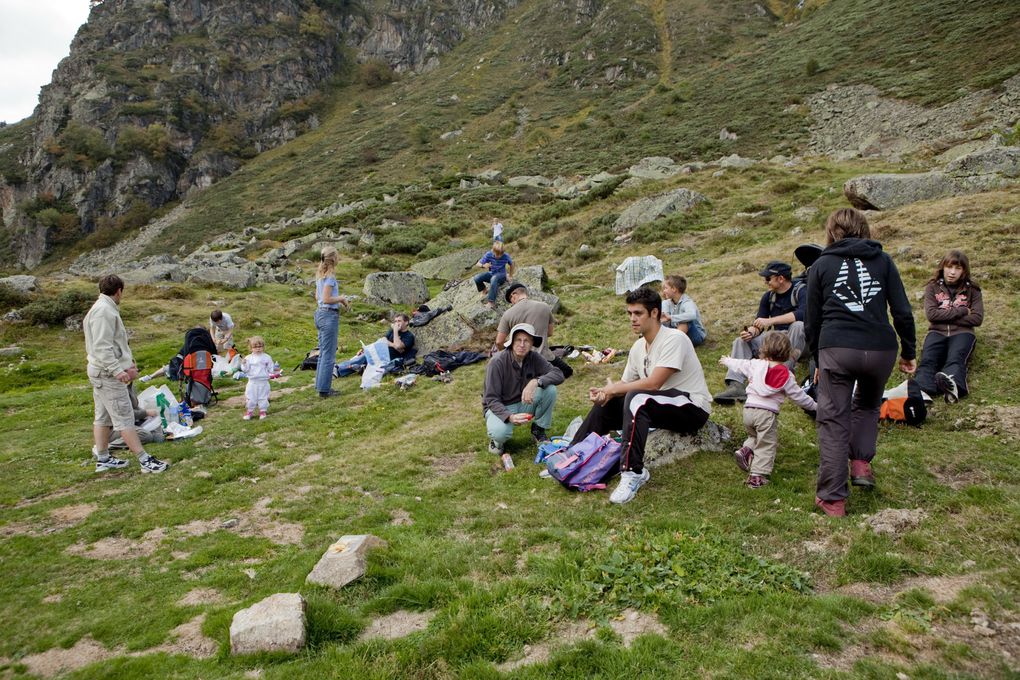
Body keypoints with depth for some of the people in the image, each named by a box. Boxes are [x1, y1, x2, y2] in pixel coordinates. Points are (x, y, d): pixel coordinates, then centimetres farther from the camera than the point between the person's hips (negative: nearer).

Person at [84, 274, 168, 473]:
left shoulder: (107, 309, 15)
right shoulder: (104, 311, -18)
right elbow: (102, 347, -24)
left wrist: (128, 362, 17)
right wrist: (117, 370, -28)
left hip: (103, 373, 11)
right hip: (107, 374, -11)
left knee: (103, 417, 16)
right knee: (125, 418, -8)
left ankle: (102, 459, 25)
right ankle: (144, 460, -7)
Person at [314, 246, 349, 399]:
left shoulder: (320, 274, 12)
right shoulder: (330, 276, -15)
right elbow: (326, 299, -21)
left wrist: (339, 299, 15)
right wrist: (341, 298, -6)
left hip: (320, 313, 10)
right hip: (329, 315, -10)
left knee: (323, 353, 16)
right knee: (329, 354, -3)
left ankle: (320, 385, 23)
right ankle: (324, 390, 1)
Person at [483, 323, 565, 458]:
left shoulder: (534, 358, -10)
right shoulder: (497, 362, -23)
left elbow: (558, 374, -18)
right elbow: (491, 399, -22)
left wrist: (536, 381, -37)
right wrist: (509, 417, -41)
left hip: (523, 403, 4)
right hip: (499, 407, -4)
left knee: (550, 389, -21)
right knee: (501, 432, -38)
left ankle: (538, 430, 0)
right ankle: (497, 438, 2)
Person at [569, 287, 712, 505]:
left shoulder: (674, 339, -18)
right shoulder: (638, 347, 8)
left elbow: (653, 383, -26)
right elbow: (626, 383, 8)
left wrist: (613, 389, -16)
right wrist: (604, 392, -14)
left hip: (694, 408, -9)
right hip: (663, 409, 9)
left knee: (637, 398, -33)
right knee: (606, 404, 1)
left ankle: (633, 471, -33)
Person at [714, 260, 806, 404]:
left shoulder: (800, 291, -11)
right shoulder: (768, 297, 7)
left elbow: (803, 314, -31)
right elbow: (759, 324, 4)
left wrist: (770, 321, -30)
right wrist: (751, 332, -20)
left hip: (797, 340, -6)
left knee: (798, 325, -36)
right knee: (740, 342, -9)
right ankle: (735, 386, -28)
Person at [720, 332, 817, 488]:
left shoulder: (755, 365, 4)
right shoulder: (786, 376, -1)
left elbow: (740, 365, 22)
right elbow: (798, 396, 4)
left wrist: (727, 361, 43)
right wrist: (814, 406, 19)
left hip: (748, 409, 4)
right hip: (767, 413, -4)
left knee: (754, 436, 28)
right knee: (766, 445, 4)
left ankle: (746, 450, 1)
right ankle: (757, 476, -1)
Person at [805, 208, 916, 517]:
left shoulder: (821, 265, 11)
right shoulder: (882, 260, 13)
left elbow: (812, 321, 13)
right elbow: (903, 312, 8)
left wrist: (817, 360, 23)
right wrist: (908, 352, 18)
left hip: (836, 349, -2)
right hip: (881, 349, 2)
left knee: (833, 422, 4)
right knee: (868, 404, 29)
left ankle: (832, 499, 5)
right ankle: (861, 462, 15)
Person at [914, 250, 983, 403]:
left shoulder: (972, 290, 12)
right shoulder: (933, 287, 11)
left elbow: (977, 318, 0)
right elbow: (931, 314, -3)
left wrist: (944, 316, -3)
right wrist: (961, 311, -5)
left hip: (962, 333, 0)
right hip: (937, 332, 0)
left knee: (955, 359, -35)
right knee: (927, 360, -32)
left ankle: (953, 384, -68)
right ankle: (919, 390, -61)